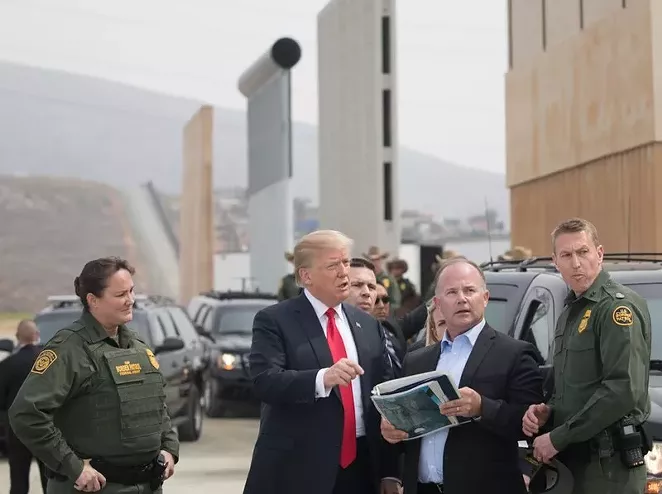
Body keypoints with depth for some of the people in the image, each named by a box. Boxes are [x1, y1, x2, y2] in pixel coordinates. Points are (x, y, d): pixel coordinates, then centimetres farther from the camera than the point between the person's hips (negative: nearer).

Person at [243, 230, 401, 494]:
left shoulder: (368, 325, 13)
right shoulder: (274, 321, -3)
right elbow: (264, 381, -17)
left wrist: (390, 471, 7)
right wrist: (323, 378, -33)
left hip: (359, 470, 5)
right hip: (295, 472, -5)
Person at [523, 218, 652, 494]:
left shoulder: (618, 306, -11)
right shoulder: (570, 313, 18)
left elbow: (624, 390, -21)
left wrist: (558, 438, -17)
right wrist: (546, 412, 3)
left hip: (609, 463, -8)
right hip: (573, 458, 8)